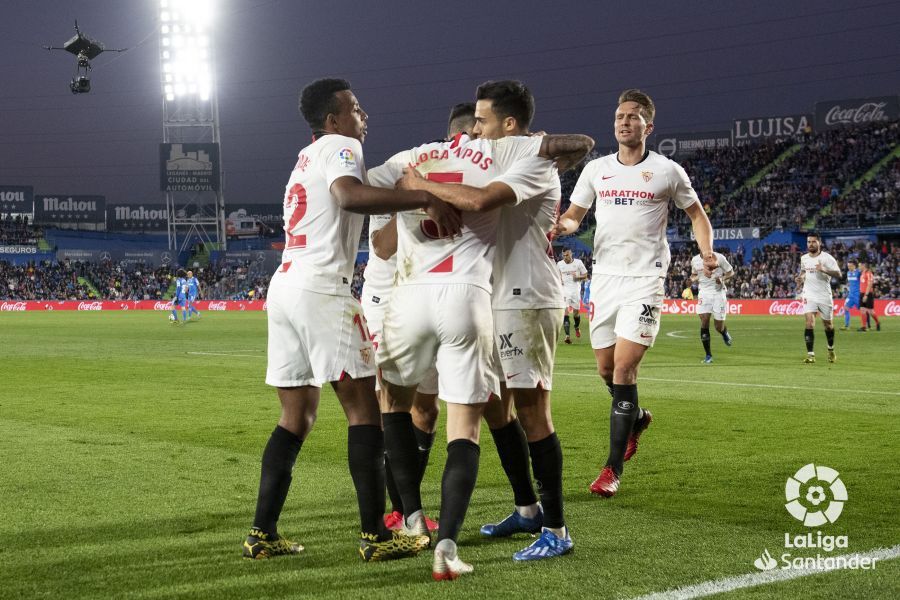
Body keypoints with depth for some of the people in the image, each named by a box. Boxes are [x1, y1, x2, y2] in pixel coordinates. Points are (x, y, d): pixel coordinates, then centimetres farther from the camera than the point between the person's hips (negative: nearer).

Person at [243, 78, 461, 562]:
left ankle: (262, 534, 10)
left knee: (296, 416, 12)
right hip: (321, 289, -9)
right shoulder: (340, 147, -3)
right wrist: (426, 199, -27)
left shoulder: (305, 158, 26)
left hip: (283, 286, 9)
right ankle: (376, 536, -4)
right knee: (363, 408, -4)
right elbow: (350, 196, -25)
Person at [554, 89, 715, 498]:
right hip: (604, 276, 4)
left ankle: (613, 468, -8)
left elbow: (696, 214, 12)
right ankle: (636, 419, 42)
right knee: (606, 367, 9)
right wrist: (560, 226, -13)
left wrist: (707, 252, -5)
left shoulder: (668, 171, 2)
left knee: (624, 366, -13)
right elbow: (573, 216, 12)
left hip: (645, 279, -4)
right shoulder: (596, 170, 9)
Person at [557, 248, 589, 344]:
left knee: (576, 312, 8)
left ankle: (577, 327, 41)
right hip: (564, 289, 0)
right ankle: (567, 336, -19)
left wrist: (577, 277, -15)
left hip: (575, 290, 0)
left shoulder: (578, 262, -1)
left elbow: (585, 275, 4)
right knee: (565, 312, -13)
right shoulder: (559, 264, 5)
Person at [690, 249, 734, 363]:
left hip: (718, 292, -2)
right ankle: (708, 355, -4)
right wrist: (693, 279, -6)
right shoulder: (695, 260, 2)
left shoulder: (719, 258, -8)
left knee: (719, 327, -1)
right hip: (704, 292, 2)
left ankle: (725, 333, 41)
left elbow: (731, 272, 3)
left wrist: (723, 279, -17)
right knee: (704, 321, -12)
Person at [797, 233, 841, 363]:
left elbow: (838, 274, -14)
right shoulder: (804, 258, 6)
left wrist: (824, 270, -29)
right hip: (809, 295, 2)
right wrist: (801, 277, 3)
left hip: (824, 296, -2)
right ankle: (810, 355, -13)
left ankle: (831, 349, 38)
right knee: (809, 323, -15)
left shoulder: (827, 258, -9)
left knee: (828, 324, 12)